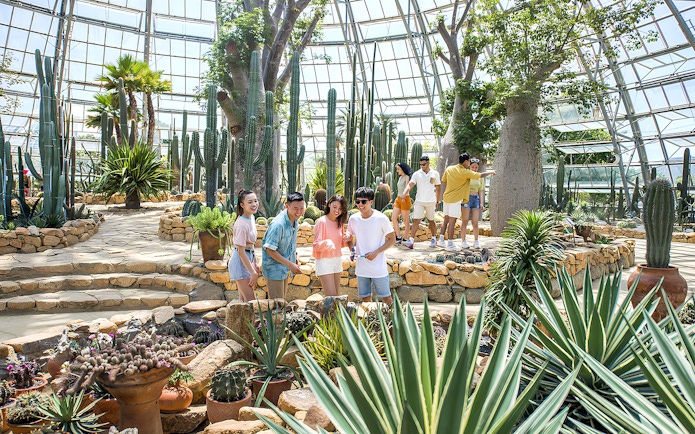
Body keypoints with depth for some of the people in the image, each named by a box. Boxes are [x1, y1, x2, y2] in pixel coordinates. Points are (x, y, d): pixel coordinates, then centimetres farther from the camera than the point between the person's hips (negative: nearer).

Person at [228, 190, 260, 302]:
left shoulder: (251, 217, 4)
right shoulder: (241, 224, -23)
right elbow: (241, 252, -21)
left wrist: (255, 263, 16)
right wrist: (253, 273, -18)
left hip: (247, 259, 9)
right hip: (240, 262, -9)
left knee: (244, 299, 17)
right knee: (251, 301, -4)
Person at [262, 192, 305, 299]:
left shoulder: (294, 218, -2)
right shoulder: (278, 224, -30)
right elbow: (270, 250, -26)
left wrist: (294, 256, 12)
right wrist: (290, 264, -24)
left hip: (285, 268, 8)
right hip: (275, 268, -8)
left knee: (282, 300, 19)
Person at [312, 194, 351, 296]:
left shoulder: (340, 222, 9)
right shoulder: (322, 221, -13)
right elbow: (316, 245, -15)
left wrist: (347, 238, -2)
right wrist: (326, 243, -36)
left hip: (338, 260, 7)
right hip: (324, 261, -7)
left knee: (336, 296, 10)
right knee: (331, 297, -10)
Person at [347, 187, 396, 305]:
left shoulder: (381, 219, -11)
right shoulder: (353, 219, 0)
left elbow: (392, 240, -5)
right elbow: (350, 238, 15)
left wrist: (376, 252, -16)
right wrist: (352, 249, -6)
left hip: (379, 267, -4)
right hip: (361, 267, 4)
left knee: (386, 297, 5)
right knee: (365, 298, 12)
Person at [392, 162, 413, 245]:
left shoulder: (407, 177, -7)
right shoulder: (400, 178, 17)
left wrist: (404, 194, -42)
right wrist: (395, 201, 23)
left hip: (405, 199, -8)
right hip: (398, 199, 8)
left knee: (406, 220, -1)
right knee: (393, 218, -2)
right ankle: (398, 238, 3)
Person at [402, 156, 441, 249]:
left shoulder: (435, 174, 3)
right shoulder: (417, 174, 0)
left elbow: (438, 188, 11)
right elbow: (410, 185, -10)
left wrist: (437, 201, 11)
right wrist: (404, 194, -27)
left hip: (431, 201, 0)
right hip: (419, 201, 0)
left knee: (431, 220, 11)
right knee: (416, 220, -8)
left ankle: (434, 239, 29)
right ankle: (411, 241, -13)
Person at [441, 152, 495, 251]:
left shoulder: (449, 169, 6)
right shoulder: (466, 172, -11)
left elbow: (443, 180, 16)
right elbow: (481, 175, -7)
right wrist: (490, 172, 10)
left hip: (447, 197, 7)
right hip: (455, 199, -7)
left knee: (447, 219, 14)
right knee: (452, 221, -5)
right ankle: (450, 245, -3)